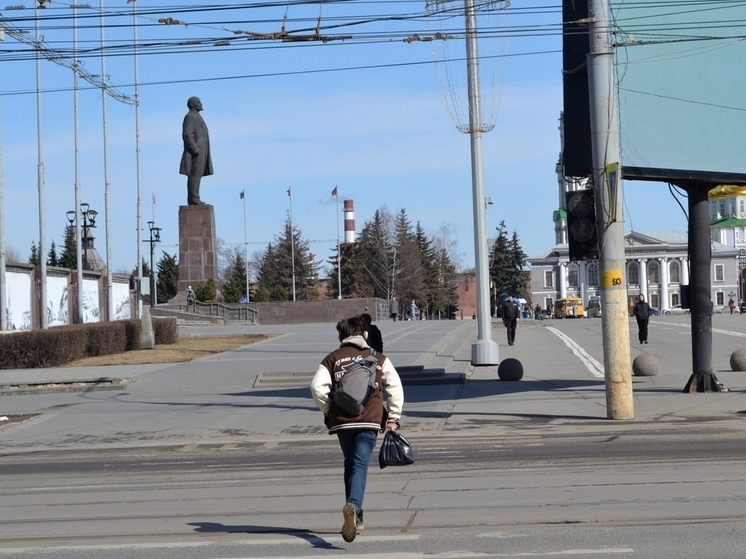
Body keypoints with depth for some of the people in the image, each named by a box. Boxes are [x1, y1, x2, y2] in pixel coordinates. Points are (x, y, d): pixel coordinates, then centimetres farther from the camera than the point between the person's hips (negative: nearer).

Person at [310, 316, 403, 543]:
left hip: (341, 421, 1)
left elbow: (317, 387, -4)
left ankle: (354, 515, 19)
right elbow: (395, 387, 3)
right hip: (369, 421, -1)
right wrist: (393, 417, 6)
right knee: (360, 465, -7)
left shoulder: (333, 358, 8)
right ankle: (353, 506, -32)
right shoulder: (377, 358, 10)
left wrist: (328, 412, 9)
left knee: (350, 464, 18)